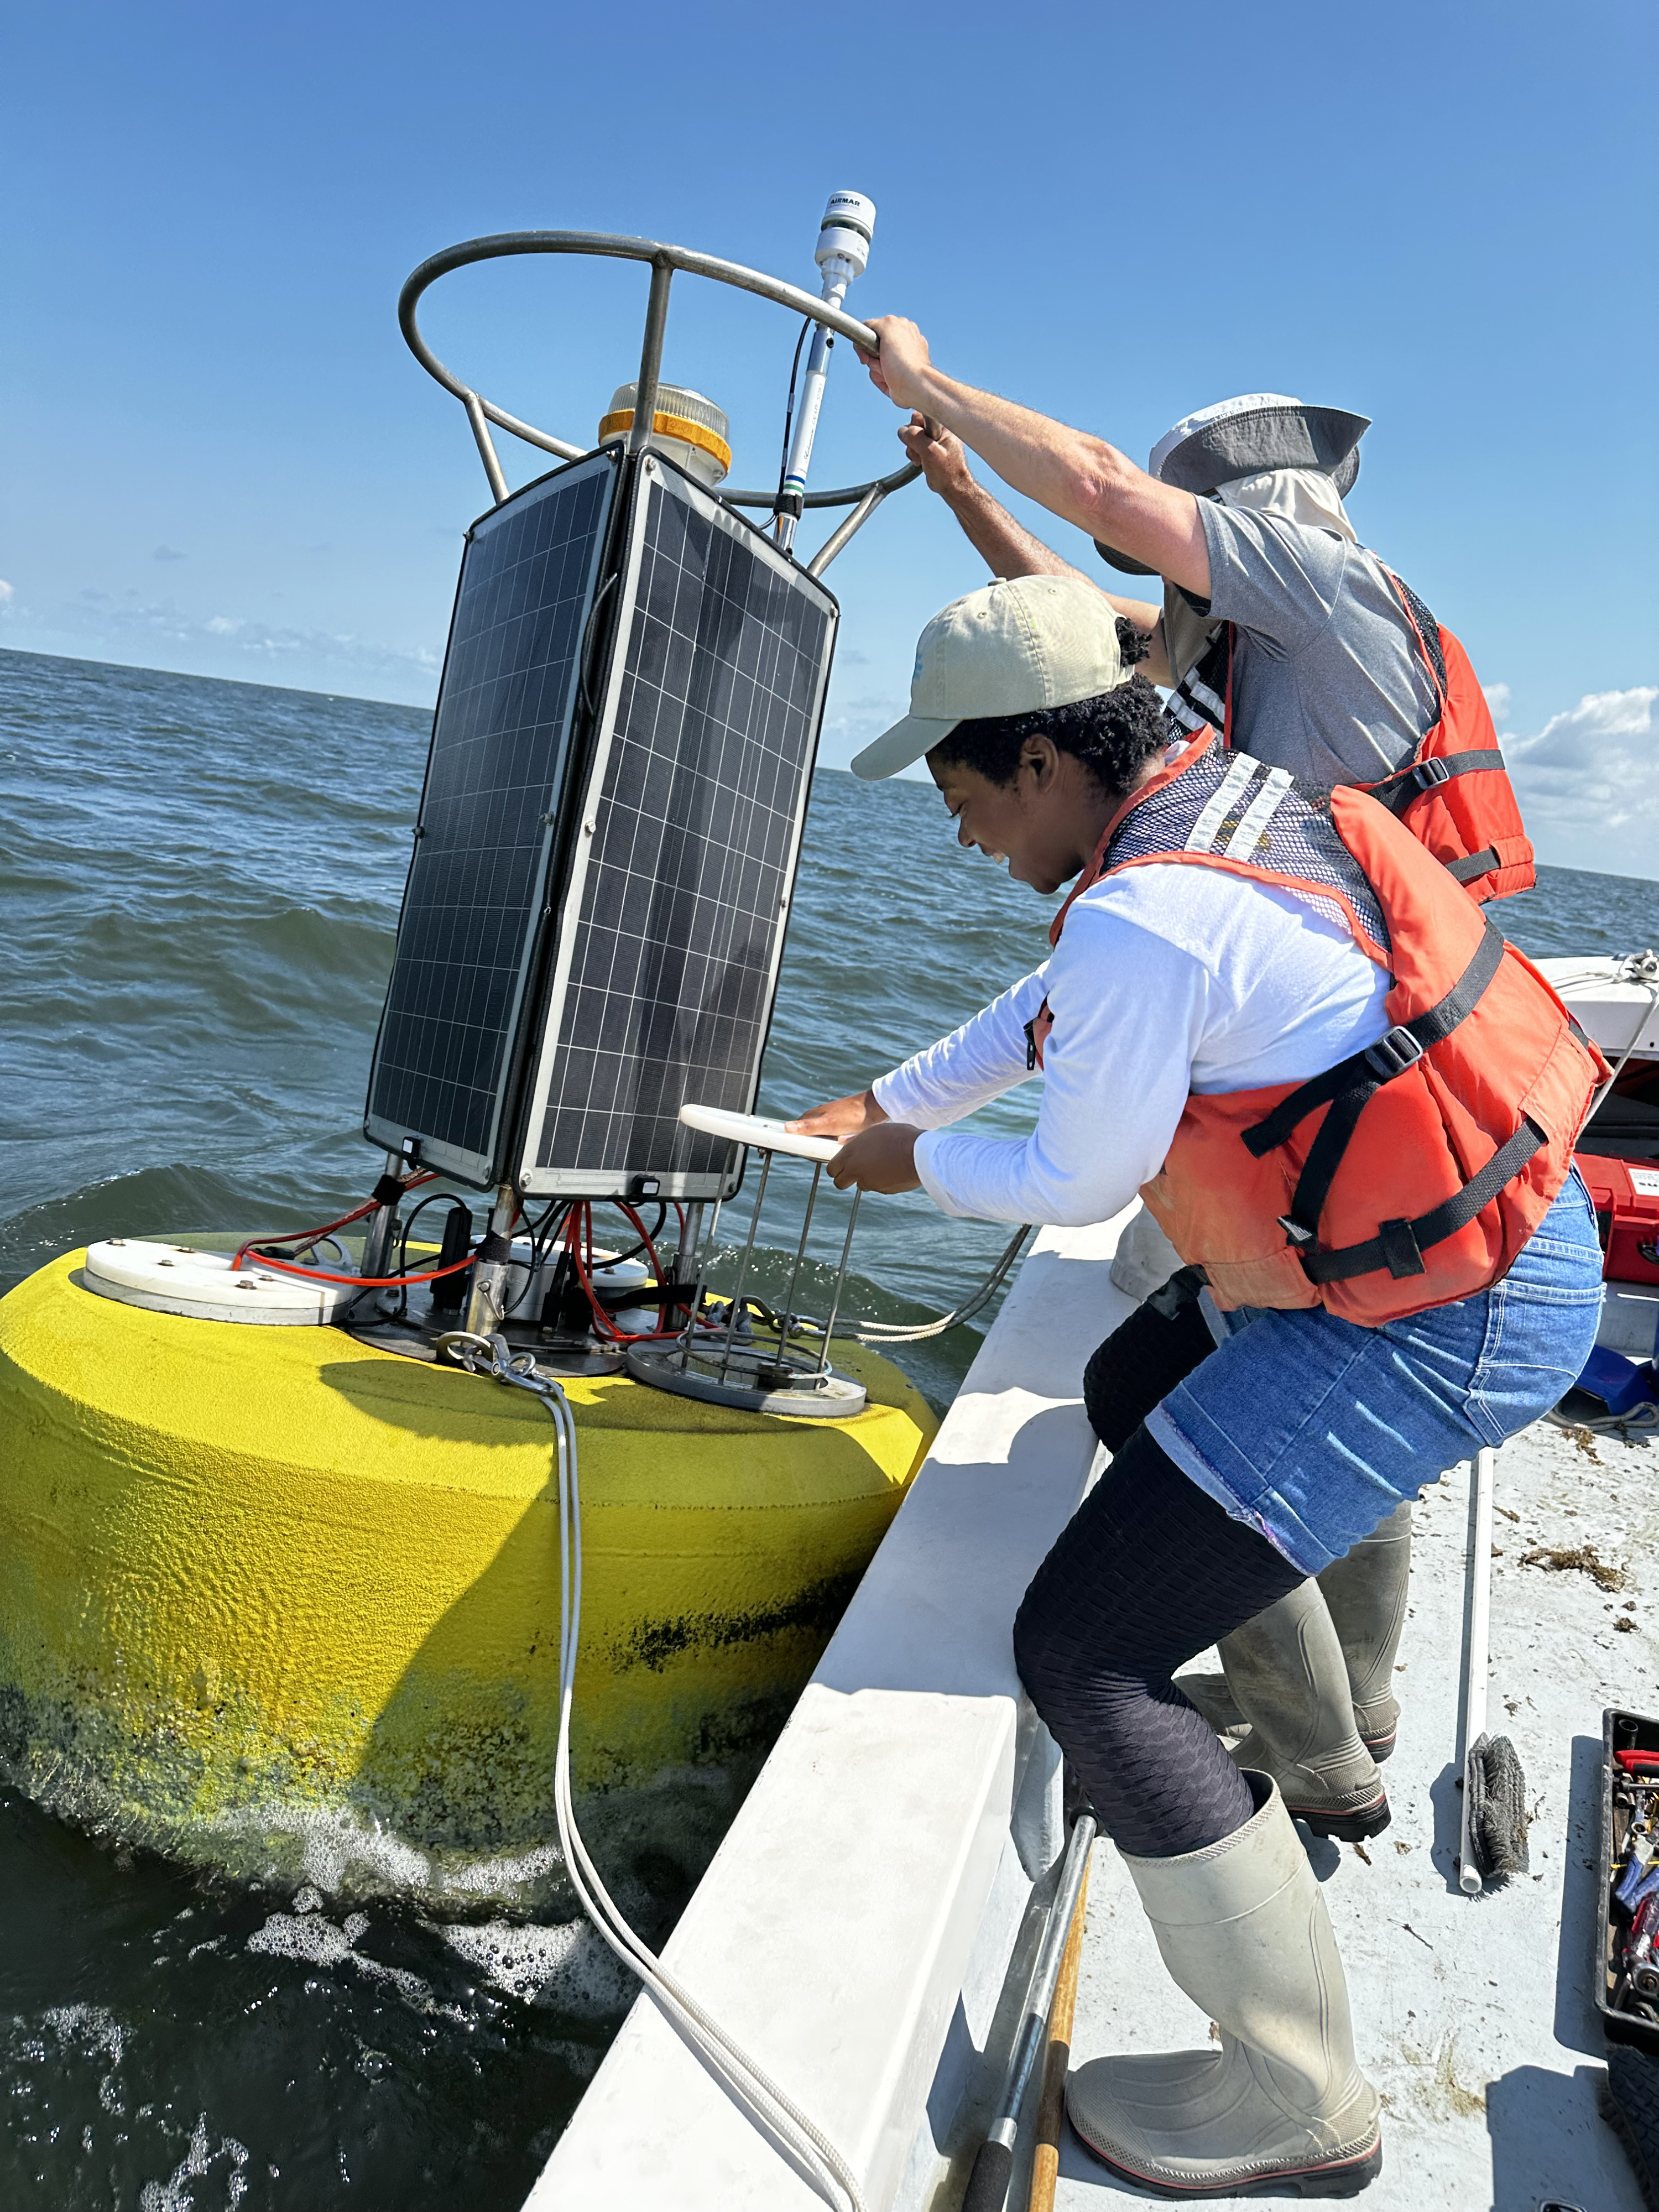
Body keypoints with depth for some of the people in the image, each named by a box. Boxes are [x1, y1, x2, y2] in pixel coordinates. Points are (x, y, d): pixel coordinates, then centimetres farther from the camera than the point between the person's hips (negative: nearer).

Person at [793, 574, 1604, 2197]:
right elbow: (1050, 1011, 18)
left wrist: (914, 1165, 6)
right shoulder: (1230, 791, 6)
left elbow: (1077, 1178, -12)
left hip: (1432, 1327, -11)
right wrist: (885, 1101, 22)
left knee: (1085, 1649, -7)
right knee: (1137, 1400, 33)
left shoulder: (1144, 913, -25)